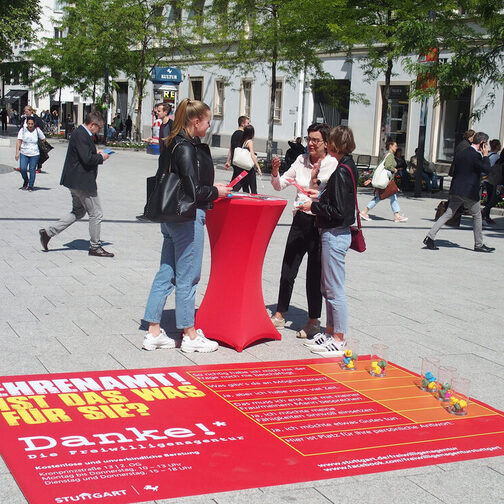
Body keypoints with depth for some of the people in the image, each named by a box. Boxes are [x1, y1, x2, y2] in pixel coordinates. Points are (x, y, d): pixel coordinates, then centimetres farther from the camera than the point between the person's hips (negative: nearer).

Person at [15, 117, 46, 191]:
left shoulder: (37, 130, -2)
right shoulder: (23, 130, -3)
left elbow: (43, 139, 10)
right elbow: (19, 141, -6)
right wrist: (17, 153, -12)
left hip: (34, 154, 0)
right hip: (24, 153, 1)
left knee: (32, 169, -1)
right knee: (22, 169, -8)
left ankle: (31, 185, 13)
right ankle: (25, 181, 20)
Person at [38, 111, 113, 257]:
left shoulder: (80, 133, 13)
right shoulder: (81, 135, -19)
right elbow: (87, 159, -26)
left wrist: (97, 154, 11)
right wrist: (101, 158, -10)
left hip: (76, 181, 11)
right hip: (82, 182, -11)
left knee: (78, 212, 20)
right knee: (96, 214, 1)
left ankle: (48, 231, 16)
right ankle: (95, 247, 12)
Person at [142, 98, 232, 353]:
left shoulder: (172, 144, 12)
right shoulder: (186, 148, -17)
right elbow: (191, 189, -20)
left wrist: (210, 188, 14)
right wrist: (215, 192, -5)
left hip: (172, 217, 10)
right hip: (188, 218, -10)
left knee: (166, 274, 12)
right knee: (187, 277, 1)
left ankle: (153, 332, 18)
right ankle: (190, 336, 12)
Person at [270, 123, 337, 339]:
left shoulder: (333, 165, -8)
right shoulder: (301, 160, 7)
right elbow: (279, 185, 12)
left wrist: (315, 180, -27)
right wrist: (275, 172, -7)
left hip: (319, 222, -5)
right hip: (300, 220, 5)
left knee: (314, 274, 2)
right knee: (287, 270, 8)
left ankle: (314, 321, 16)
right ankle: (280, 315, 23)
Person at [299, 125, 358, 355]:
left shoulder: (341, 171, -19)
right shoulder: (349, 167, 10)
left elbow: (338, 211, -22)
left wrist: (314, 207, -12)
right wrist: (320, 196, 15)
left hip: (334, 235, -10)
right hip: (337, 233, 10)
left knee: (334, 289, -2)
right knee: (327, 287, 18)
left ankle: (338, 340, 6)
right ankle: (331, 331, 27)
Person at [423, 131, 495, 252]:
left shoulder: (460, 153, 10)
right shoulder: (476, 155, -14)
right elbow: (487, 169, -9)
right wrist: (485, 155, 0)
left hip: (456, 190, 7)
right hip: (470, 192, -7)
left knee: (448, 214, 8)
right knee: (477, 216, 9)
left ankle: (430, 237, -2)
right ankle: (479, 245, 17)